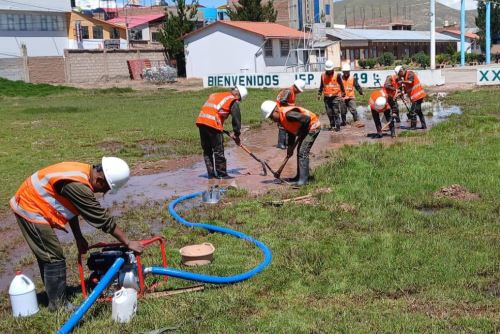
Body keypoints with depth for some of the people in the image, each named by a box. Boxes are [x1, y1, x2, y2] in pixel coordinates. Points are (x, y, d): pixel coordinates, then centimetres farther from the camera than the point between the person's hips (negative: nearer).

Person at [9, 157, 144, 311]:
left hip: (29, 204, 10)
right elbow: (103, 218, -25)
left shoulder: (82, 172, -3)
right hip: (30, 209, -10)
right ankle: (58, 304, 5)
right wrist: (128, 243, -18)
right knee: (54, 257, -5)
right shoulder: (77, 185, -31)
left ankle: (54, 298, 29)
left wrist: (78, 238, 12)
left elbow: (71, 206, 10)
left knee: (47, 255, 18)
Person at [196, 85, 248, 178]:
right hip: (213, 124, -7)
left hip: (201, 121, 7)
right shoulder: (233, 101, 5)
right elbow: (236, 118, 4)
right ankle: (222, 174, 10)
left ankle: (211, 173, 21)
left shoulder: (215, 95, 27)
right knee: (218, 151, 4)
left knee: (207, 150, 15)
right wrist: (237, 135, 14)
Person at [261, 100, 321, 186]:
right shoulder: (281, 119, 3)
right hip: (306, 128, 11)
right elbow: (291, 132, 14)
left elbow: (306, 119, -30)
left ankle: (303, 179, -16)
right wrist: (290, 147, 9)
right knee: (300, 152, 16)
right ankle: (299, 176, 27)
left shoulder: (287, 114, -28)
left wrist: (300, 133, -18)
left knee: (303, 152, -16)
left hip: (313, 126, -11)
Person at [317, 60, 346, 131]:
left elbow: (341, 85, 3)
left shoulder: (337, 75, -3)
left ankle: (338, 126, -4)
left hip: (335, 97, -4)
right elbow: (321, 86, 18)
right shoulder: (323, 76, 7)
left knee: (336, 112, -6)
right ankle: (332, 125, 16)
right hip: (326, 97, 4)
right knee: (329, 113, 6)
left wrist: (343, 95, 2)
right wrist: (319, 94, 13)